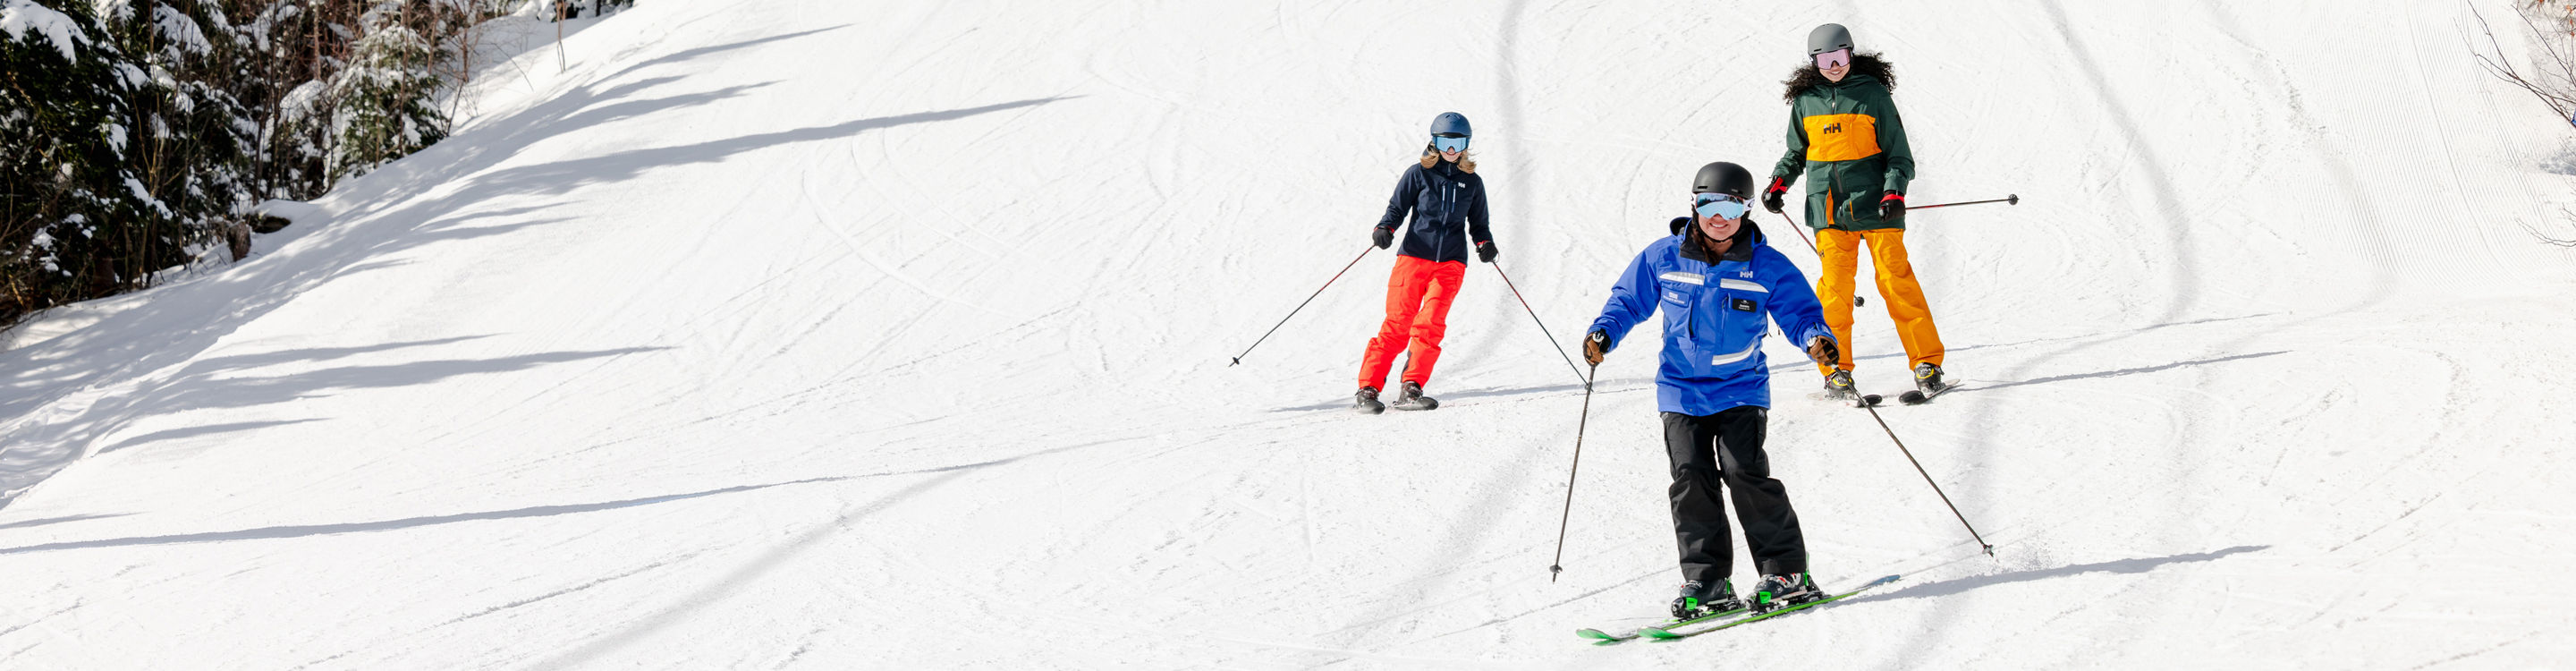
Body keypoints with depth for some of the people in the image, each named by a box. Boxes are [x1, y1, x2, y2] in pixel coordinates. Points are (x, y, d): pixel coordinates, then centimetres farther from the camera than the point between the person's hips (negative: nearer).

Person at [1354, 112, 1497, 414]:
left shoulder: (1472, 182, 14)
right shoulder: (1419, 173, 6)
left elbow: (1478, 224, 21)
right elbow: (1397, 208, 6)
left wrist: (1484, 244, 1)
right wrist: (1385, 229, -14)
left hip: (1451, 263, 2)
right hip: (1414, 256, -2)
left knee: (1430, 324, -15)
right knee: (1398, 324, -9)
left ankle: (1411, 390, -14)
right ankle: (1367, 390, -5)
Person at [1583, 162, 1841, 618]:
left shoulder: (1768, 268, -5)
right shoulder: (1663, 259, 0)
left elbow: (1800, 313, -3)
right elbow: (1629, 301, 10)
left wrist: (1817, 339, -24)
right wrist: (1604, 333, -8)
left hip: (1741, 388, -2)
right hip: (1682, 391, 3)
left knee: (1744, 472, -15)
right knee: (1691, 479, -5)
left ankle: (1786, 574, -5)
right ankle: (1706, 582, 3)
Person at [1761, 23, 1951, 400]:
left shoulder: (1872, 93, 1)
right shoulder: (1805, 100, 9)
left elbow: (1898, 152, 3)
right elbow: (1797, 152, 22)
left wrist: (1895, 191, -12)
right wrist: (1779, 182, 5)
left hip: (1874, 203, -2)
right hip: (1829, 209, 2)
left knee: (1896, 280, -6)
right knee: (1834, 287, -4)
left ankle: (1927, 363, 0)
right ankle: (1835, 371, 4)